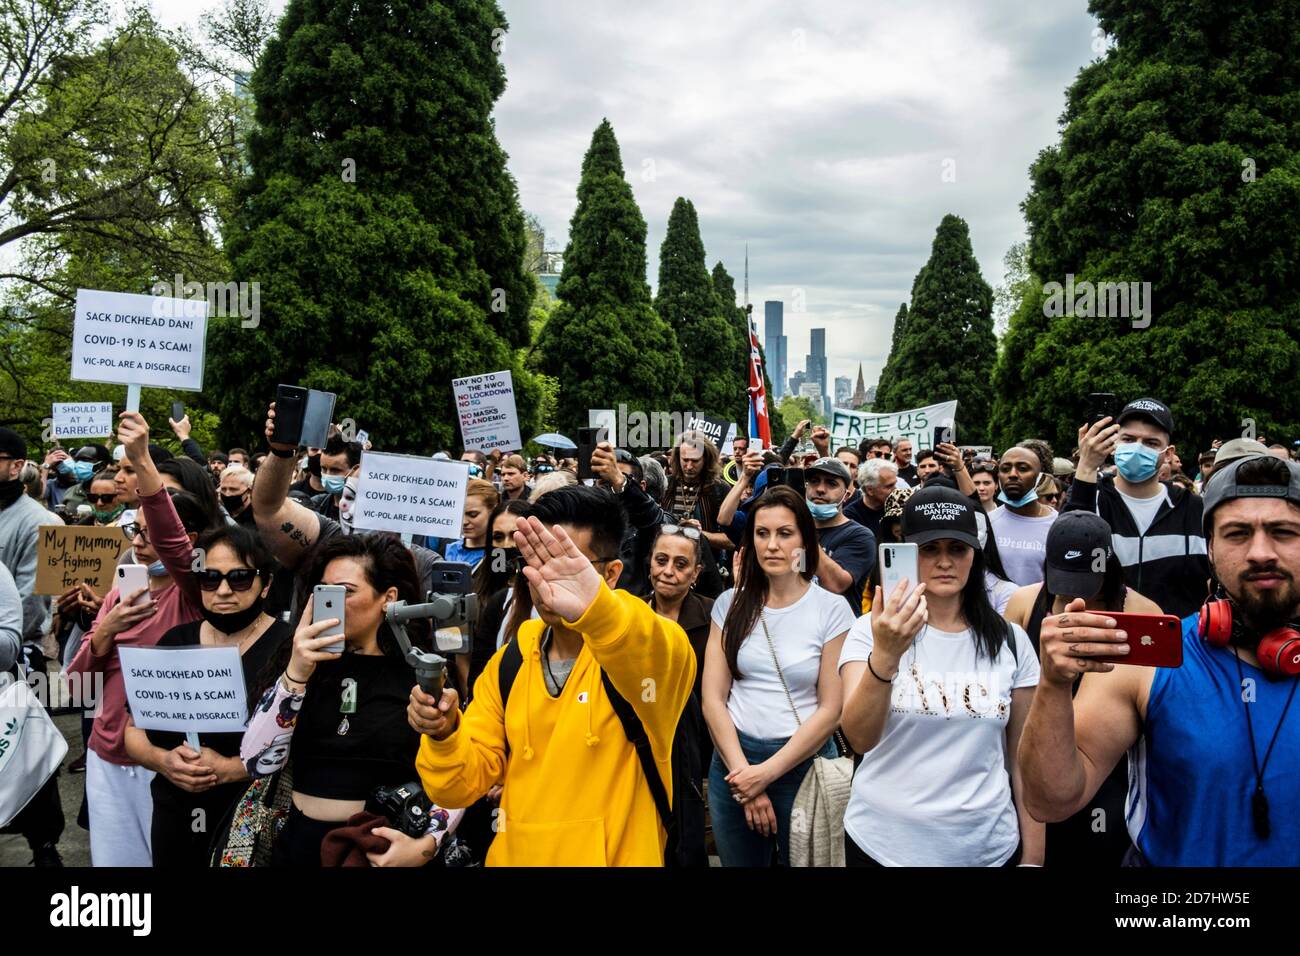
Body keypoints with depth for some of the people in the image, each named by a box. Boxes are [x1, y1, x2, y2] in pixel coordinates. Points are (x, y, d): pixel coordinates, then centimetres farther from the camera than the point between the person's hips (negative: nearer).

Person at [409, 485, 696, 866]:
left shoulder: (637, 648, -16)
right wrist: (444, 735, -23)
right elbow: (463, 784, -2)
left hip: (616, 858, -4)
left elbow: (664, 660, -41)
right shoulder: (508, 663, -1)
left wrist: (596, 608, -60)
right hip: (515, 855, 4)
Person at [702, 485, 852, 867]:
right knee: (738, 862, 16)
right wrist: (744, 773, -9)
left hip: (803, 763, -2)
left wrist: (768, 772, -12)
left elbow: (831, 709, -8)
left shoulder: (832, 609, -7)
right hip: (734, 761, 2)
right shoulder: (730, 604, 0)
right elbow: (713, 699, -1)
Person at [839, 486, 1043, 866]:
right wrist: (884, 656, -38)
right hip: (883, 843, -1)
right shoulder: (871, 631, -9)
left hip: (988, 847, 2)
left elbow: (1023, 757, 5)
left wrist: (1033, 855, 4)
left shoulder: (1010, 641, -1)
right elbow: (860, 738, -23)